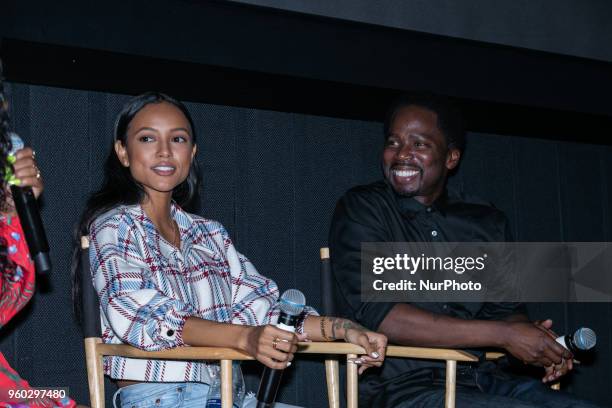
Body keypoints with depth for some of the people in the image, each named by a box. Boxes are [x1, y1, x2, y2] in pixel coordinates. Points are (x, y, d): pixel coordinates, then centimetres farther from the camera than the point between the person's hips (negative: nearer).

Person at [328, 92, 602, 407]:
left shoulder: (488, 223, 13)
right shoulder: (361, 208, -3)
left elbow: (507, 310, 17)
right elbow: (375, 315, -16)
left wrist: (536, 342, -9)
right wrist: (503, 335, -17)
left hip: (483, 380, 6)